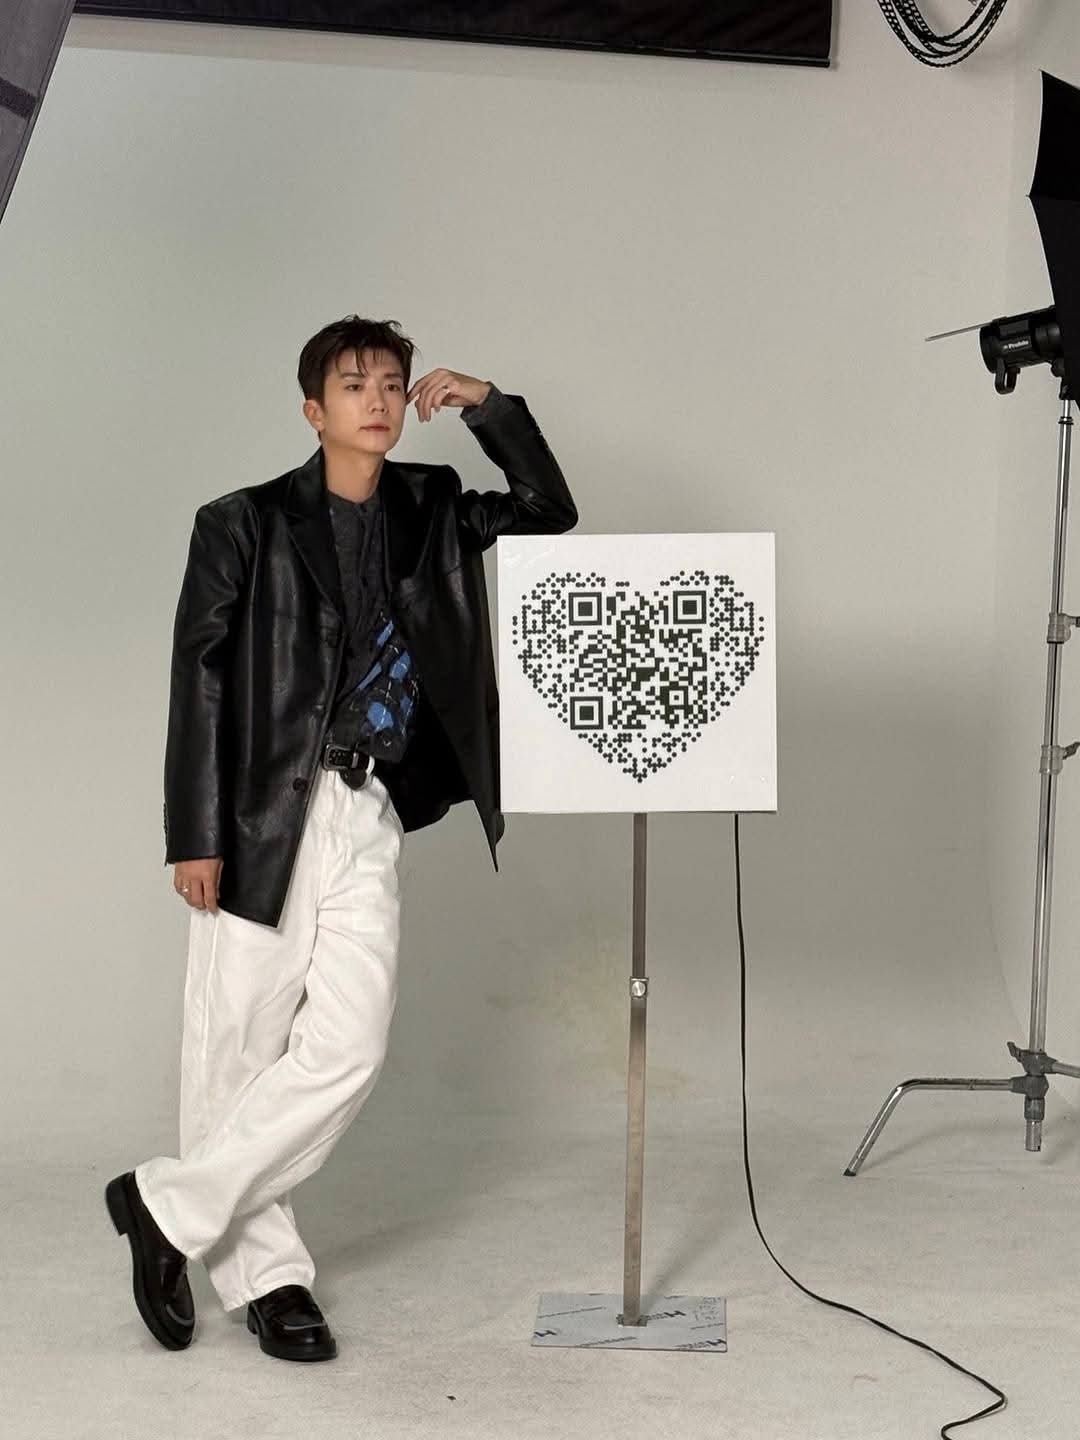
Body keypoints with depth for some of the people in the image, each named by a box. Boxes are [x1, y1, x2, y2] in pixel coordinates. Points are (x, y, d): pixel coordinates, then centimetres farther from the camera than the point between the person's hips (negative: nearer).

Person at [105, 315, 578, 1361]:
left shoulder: (431, 514, 12)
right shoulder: (244, 525, 0)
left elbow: (550, 514, 16)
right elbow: (199, 680, -3)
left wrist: (490, 408, 4)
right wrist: (195, 834, -9)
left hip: (370, 816, 4)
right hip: (263, 816, -3)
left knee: (347, 1048, -6)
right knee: (238, 1048, 1)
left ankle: (169, 1205, 10)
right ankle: (261, 1272, 18)